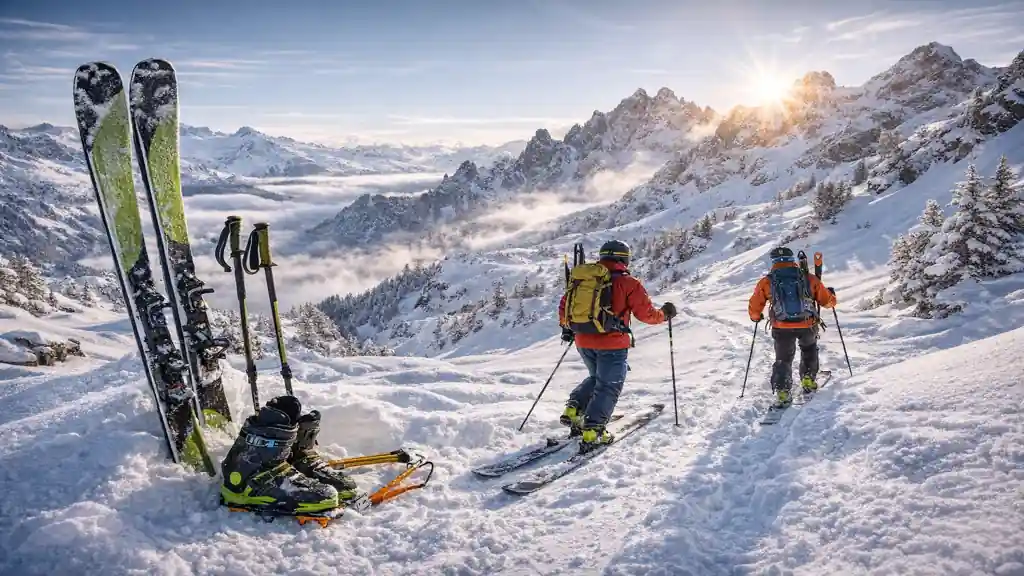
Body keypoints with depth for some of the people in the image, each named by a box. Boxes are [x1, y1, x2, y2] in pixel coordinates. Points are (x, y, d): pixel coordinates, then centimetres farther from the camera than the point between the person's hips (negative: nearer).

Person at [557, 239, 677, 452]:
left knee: (596, 377, 26)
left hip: (583, 341, 6)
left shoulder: (582, 277, 8)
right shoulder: (627, 282, -7)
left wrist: (566, 327, 30)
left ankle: (573, 409, 12)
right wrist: (664, 313, 16)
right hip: (611, 344, -5)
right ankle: (591, 433, -2)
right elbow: (646, 313, -4)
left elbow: (564, 303, 15)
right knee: (609, 386, 5)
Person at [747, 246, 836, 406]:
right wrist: (831, 294, 33)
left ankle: (782, 392, 4)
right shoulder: (809, 279, 3)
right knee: (809, 349, 32)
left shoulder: (766, 282, 1)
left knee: (783, 360, 17)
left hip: (782, 329, -1)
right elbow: (828, 301, 10)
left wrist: (756, 317, 28)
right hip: (808, 326, 1)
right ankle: (808, 380, 28)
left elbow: (754, 308, 6)